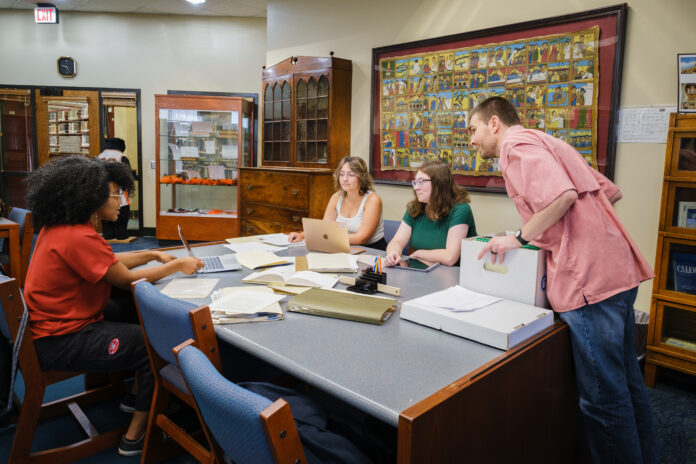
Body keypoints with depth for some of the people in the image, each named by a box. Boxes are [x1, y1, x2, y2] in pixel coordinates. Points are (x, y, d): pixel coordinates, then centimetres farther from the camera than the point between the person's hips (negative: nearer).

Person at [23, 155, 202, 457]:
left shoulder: (60, 226, 4)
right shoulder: (79, 238, -27)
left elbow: (111, 261, 13)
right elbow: (127, 279, -19)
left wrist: (155, 255, 7)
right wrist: (176, 266, -10)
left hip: (61, 319, 10)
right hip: (62, 344, -10)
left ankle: (137, 395, 24)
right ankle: (135, 437, 7)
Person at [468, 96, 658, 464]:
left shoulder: (516, 144, -5)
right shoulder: (544, 142, 22)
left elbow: (563, 195, -22)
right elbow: (612, 193, 22)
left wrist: (521, 237, -10)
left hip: (589, 279, -10)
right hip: (616, 269, 10)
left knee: (603, 396, 1)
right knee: (626, 382, 21)